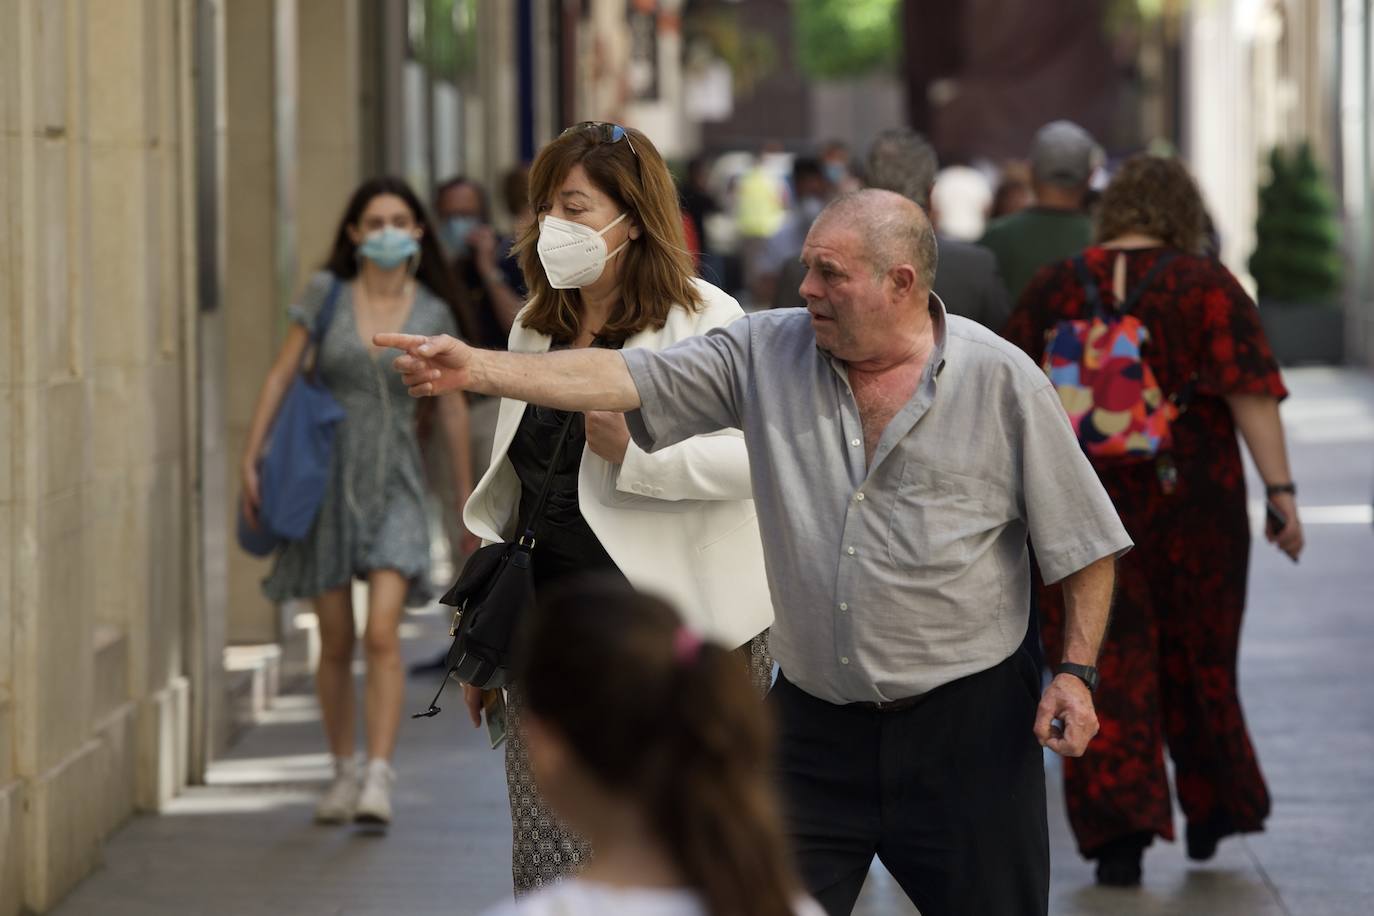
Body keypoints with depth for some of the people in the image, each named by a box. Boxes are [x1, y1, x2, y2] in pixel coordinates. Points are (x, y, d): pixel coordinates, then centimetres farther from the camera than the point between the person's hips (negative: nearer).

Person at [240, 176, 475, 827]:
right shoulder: (327, 293, -1)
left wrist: (466, 497, 13)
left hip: (393, 486, -1)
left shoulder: (433, 314, 0)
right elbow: (280, 377, 0)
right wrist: (250, 459, -7)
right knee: (336, 644, 7)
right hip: (327, 480, 1)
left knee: (382, 634, -16)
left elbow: (451, 408, 9)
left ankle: (379, 779, -19)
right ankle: (343, 772, 23)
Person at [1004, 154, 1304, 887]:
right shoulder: (1205, 284, -6)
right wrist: (1280, 492, -13)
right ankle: (1212, 810, 30)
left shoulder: (1054, 289, 0)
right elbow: (1250, 393, -14)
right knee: (1196, 654, 17)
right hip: (1192, 499, 0)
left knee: (1106, 663, 2)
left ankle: (1117, 828, -10)